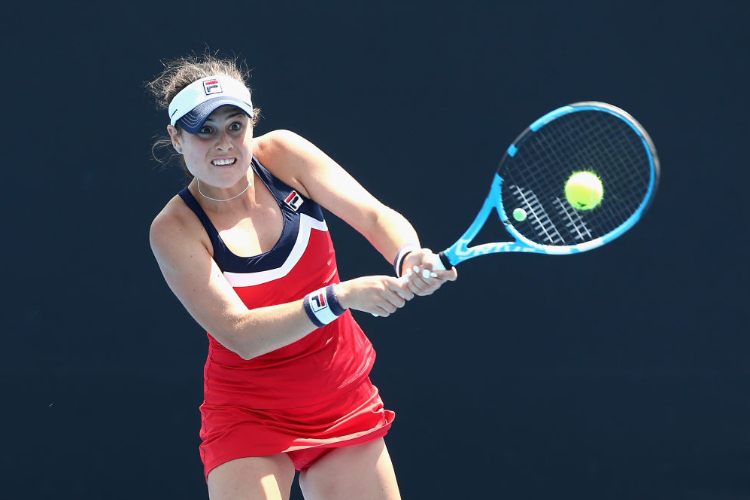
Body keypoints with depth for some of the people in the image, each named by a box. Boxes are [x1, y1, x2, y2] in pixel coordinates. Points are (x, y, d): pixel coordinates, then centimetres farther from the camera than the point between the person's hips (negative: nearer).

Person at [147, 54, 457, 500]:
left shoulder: (280, 154, -7)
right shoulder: (175, 229, -16)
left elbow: (376, 216, -11)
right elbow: (241, 334, -25)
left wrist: (410, 260, -34)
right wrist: (340, 297, -38)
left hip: (346, 406, 3)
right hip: (248, 418, -3)